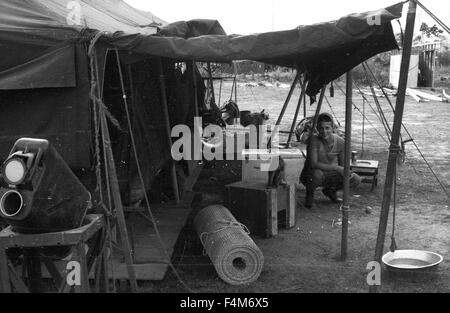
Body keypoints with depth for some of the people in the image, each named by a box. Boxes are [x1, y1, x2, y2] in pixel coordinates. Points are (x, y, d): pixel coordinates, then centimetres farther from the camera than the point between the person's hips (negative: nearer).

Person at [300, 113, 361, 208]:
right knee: (317, 174, -39)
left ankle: (330, 190, 14)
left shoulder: (340, 142, -11)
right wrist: (336, 168, -31)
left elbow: (342, 164, 3)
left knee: (356, 179, -13)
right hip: (310, 175, -4)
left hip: (329, 175, 4)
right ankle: (309, 193, -4)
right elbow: (313, 164, -30)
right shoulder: (314, 139, -24)